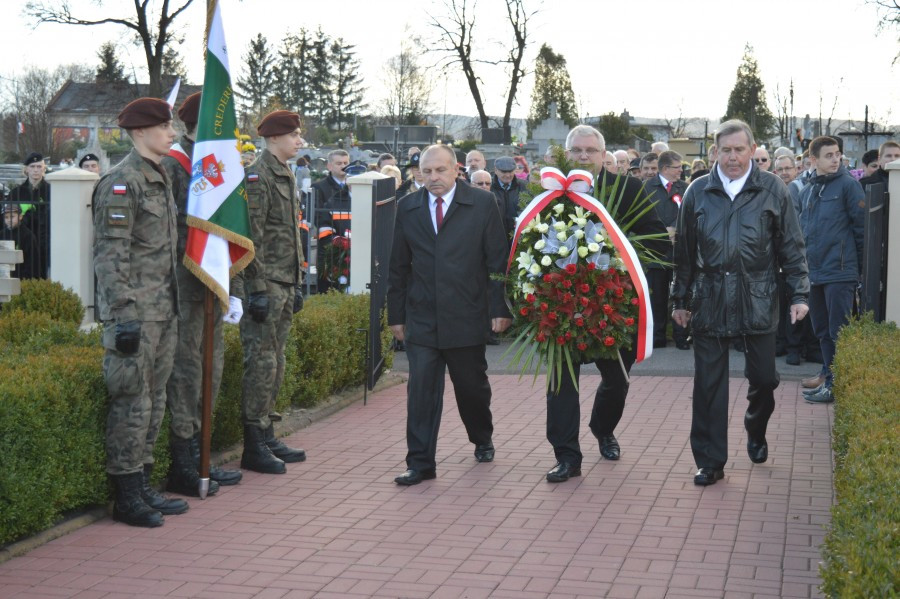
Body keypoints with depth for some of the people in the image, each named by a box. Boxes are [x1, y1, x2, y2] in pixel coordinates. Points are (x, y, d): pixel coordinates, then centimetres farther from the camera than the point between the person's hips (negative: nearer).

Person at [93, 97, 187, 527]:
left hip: (163, 310, 9)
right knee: (133, 402, -4)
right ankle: (126, 497, 5)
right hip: (135, 313, -9)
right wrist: (124, 315, -21)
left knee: (154, 400, 13)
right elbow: (110, 256, -17)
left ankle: (143, 487, 22)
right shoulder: (120, 182, -12)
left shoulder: (160, 179, 16)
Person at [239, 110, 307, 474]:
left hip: (284, 286, 10)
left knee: (275, 364, 13)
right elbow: (252, 238, -18)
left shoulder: (286, 176, 17)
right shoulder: (257, 176, -12)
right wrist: (258, 290, -21)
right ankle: (254, 447, 0)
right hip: (265, 285, -9)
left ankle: (267, 438, 22)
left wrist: (296, 285, 21)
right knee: (261, 364, -6)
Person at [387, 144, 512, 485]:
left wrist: (500, 308, -7)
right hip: (421, 317, 1)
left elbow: (498, 260, -2)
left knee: (472, 385, 13)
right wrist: (396, 315, 7)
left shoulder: (482, 204, -1)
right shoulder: (408, 208, 6)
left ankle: (482, 440, 39)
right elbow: (398, 267, 9)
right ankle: (420, 463, 2)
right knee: (421, 390, -4)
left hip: (466, 316, -1)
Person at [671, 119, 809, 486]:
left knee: (763, 377, 7)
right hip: (710, 300, 1)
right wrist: (679, 299, 11)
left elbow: (791, 246, 4)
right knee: (708, 384, 1)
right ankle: (710, 462, 11)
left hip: (758, 300, 0)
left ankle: (756, 433, 38)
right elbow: (684, 251, 9)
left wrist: (799, 293, -1)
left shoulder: (772, 190, 1)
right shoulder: (698, 192, 4)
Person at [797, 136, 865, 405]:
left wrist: (859, 267, -5)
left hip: (840, 272, -7)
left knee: (838, 332, -3)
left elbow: (862, 227, -6)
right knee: (823, 331, 13)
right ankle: (829, 376, 24)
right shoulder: (807, 191, 13)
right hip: (815, 272, 7)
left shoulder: (848, 184, -6)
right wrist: (805, 264, 15)